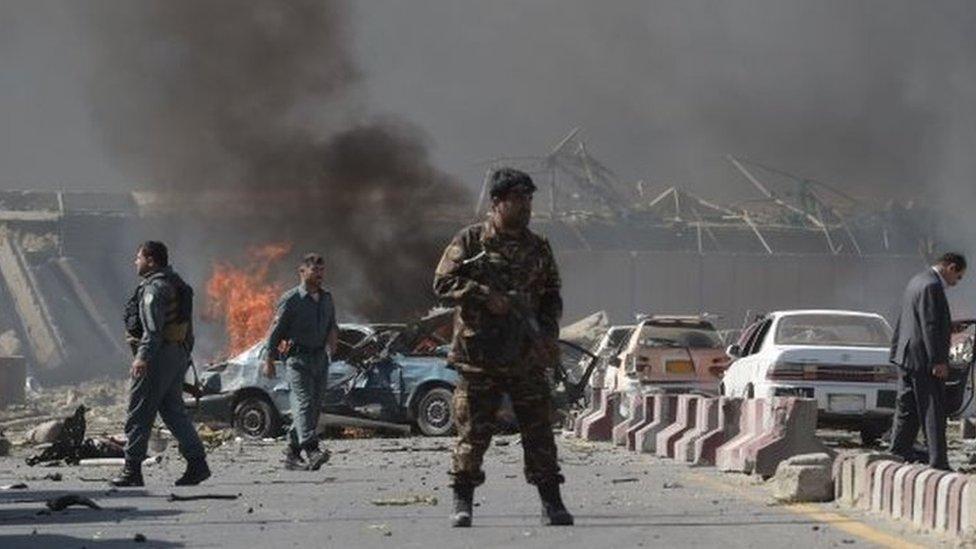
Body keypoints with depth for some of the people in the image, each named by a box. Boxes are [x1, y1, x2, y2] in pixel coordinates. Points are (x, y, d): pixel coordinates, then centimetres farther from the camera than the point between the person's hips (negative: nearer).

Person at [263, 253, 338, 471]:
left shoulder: (327, 299, 15)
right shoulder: (290, 300, -5)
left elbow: (332, 324, 28)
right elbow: (276, 330, -3)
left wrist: (333, 334, 4)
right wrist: (269, 361, -5)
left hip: (320, 359, 7)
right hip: (297, 357, -7)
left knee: (314, 406, 6)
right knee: (304, 402, -20)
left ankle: (292, 455, 15)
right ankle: (312, 450, -36)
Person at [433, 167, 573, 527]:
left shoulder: (538, 248, 14)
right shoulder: (470, 241, 0)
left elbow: (551, 295, 21)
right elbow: (443, 284, -5)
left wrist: (548, 332, 4)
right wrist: (486, 297, -15)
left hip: (528, 358, 4)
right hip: (479, 357, -4)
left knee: (539, 430, 2)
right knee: (473, 432, -1)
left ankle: (551, 503, 6)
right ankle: (462, 503, 7)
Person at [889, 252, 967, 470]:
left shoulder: (917, 281, 15)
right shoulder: (932, 286, -17)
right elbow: (930, 326, -21)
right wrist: (938, 361, -21)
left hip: (908, 358, 10)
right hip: (924, 360, -10)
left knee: (907, 411, 15)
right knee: (933, 411, -7)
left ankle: (899, 454, 20)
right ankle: (938, 463, -7)